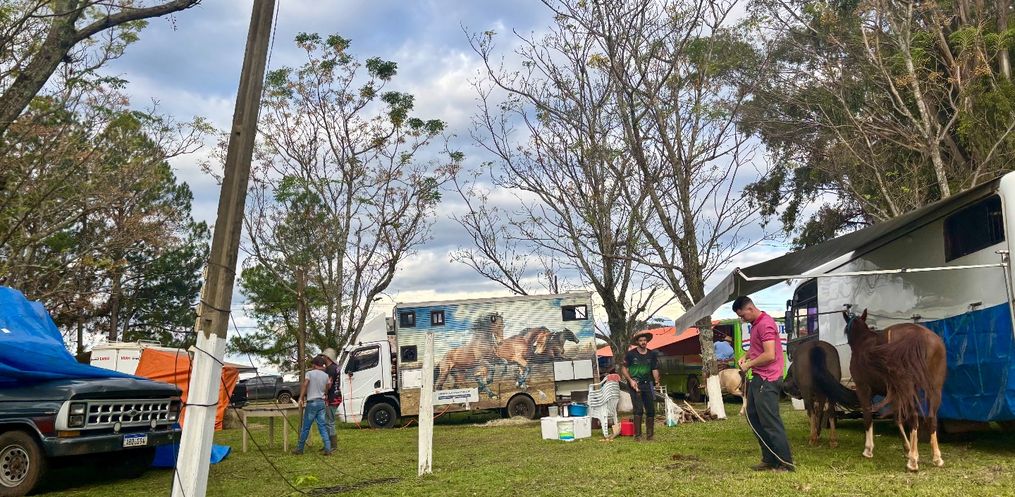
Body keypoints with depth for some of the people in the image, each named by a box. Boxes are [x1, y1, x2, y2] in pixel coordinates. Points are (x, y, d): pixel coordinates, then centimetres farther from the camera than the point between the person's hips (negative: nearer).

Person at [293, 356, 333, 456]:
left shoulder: (310, 373, -4)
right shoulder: (326, 375, 9)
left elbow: (304, 385, -18)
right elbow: (327, 390, 10)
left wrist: (301, 398, -14)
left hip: (312, 403, -4)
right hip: (321, 402, 4)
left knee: (305, 428, 6)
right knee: (322, 427, 4)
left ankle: (300, 449, 17)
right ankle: (328, 448, -4)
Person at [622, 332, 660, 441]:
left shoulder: (652, 354, 8)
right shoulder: (630, 354, -2)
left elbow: (655, 370, 7)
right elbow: (625, 369, 2)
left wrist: (656, 381, -9)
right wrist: (630, 380, -12)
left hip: (647, 384, 4)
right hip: (635, 384, -4)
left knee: (651, 410, 5)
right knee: (638, 410, -9)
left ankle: (650, 434, 18)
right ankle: (637, 435, -3)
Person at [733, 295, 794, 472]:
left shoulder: (765, 324, -18)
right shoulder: (756, 324, 14)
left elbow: (770, 355, -24)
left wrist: (749, 364, -12)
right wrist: (746, 356, 10)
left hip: (767, 381, -11)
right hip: (758, 379, 11)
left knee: (771, 422, -7)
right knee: (753, 417, 15)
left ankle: (786, 463, 1)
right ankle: (769, 459, 22)